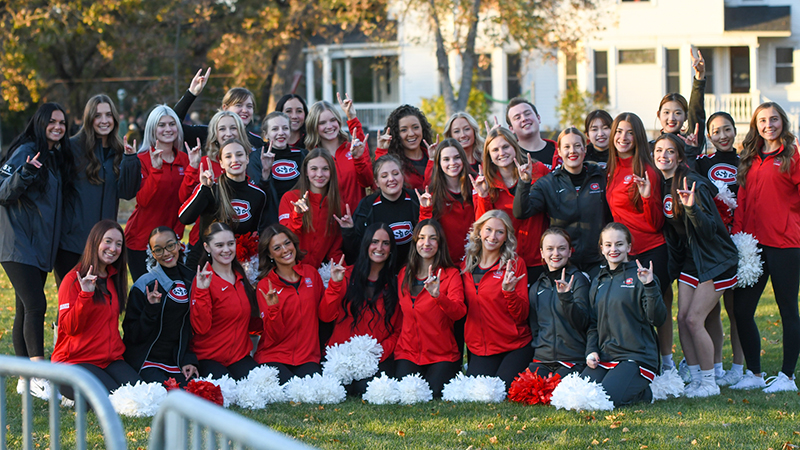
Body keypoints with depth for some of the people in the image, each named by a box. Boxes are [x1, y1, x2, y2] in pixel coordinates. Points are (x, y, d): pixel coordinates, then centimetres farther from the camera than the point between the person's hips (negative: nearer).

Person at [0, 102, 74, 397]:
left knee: (26, 310, 8)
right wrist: (24, 174, -30)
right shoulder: (26, 152, -9)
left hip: (41, 248, 8)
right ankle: (38, 376, -18)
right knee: (35, 306, -16)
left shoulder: (59, 157, 15)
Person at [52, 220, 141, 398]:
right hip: (74, 361, -6)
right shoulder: (74, 280, -5)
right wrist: (85, 295, -26)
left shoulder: (115, 279, 16)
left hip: (110, 359, 6)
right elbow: (70, 328, -15)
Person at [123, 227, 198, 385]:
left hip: (177, 360, 4)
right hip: (146, 361, -4)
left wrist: (189, 359, 3)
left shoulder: (191, 280, 7)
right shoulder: (144, 285, -7)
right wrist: (151, 309, -22)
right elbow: (133, 335, -8)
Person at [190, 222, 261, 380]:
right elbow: (201, 328, -18)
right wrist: (201, 291, -28)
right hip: (209, 359, -5)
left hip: (241, 356, 5)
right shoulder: (204, 280, -7)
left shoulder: (241, 278, 14)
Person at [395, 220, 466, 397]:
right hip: (408, 352, 2)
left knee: (434, 394, -24)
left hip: (442, 354, -2)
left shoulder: (451, 274, -1)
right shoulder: (404, 274, 11)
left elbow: (459, 312, -18)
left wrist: (438, 296, -36)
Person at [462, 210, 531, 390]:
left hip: (514, 349, -3)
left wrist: (509, 290, -24)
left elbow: (522, 315, -7)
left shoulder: (515, 264, -3)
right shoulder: (467, 264, 9)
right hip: (479, 351, 3)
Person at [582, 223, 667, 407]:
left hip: (636, 356, -6)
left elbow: (657, 319, -11)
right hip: (604, 356, 6)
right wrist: (591, 350, 5)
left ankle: (642, 392, 3)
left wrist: (650, 286, -23)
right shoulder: (598, 282, 17)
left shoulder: (638, 276, -2)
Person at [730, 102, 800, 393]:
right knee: (741, 309, 4)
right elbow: (743, 201, 13)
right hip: (753, 243, 6)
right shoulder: (750, 158, 15)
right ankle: (754, 374, 15)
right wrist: (737, 234, 5)